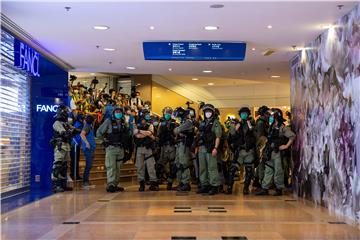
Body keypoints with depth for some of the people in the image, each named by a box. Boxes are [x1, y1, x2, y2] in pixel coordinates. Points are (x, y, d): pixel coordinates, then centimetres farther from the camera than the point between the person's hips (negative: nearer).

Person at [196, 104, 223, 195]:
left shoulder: (215, 122, -2)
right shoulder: (202, 123, 17)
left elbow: (218, 136, -10)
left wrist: (215, 148, -18)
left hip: (211, 148, -7)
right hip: (202, 148, 7)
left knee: (212, 168, -7)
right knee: (202, 168, 9)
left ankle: (215, 186, -2)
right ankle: (204, 185, 17)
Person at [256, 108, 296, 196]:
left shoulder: (282, 127, -10)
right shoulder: (271, 127, 12)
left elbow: (292, 136, -17)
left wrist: (286, 146, -16)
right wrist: (267, 150, 16)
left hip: (278, 152, -7)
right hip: (270, 153, 7)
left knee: (278, 171, 0)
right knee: (268, 171, 7)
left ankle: (279, 189, 9)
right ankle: (265, 189, 10)